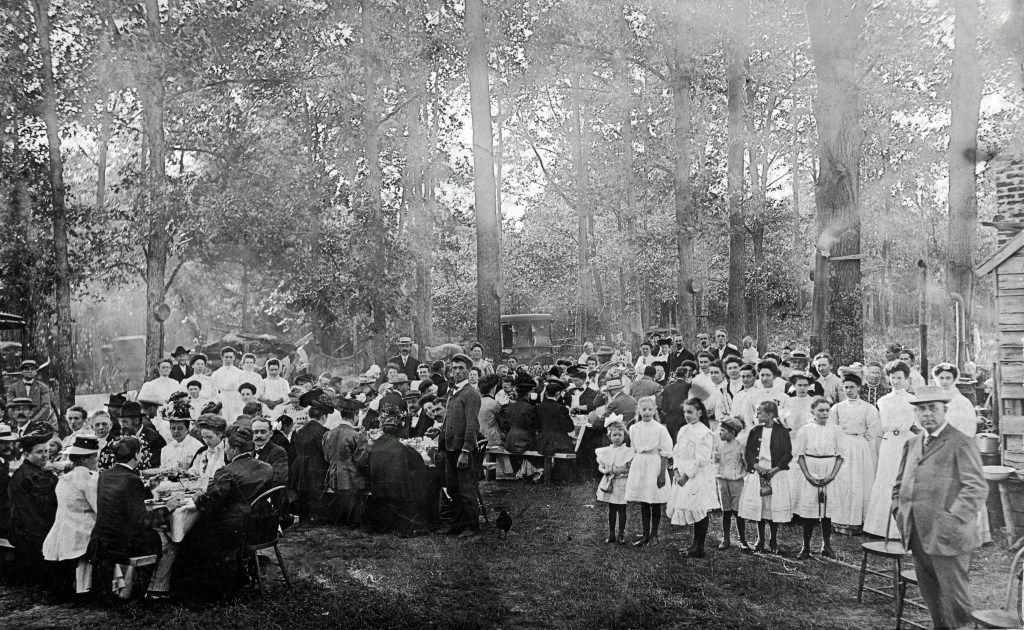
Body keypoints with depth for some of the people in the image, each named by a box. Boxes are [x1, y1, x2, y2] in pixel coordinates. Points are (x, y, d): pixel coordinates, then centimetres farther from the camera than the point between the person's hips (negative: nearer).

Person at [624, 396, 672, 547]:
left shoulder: (660, 429, -8)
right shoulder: (634, 428, 4)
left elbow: (665, 454, -7)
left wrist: (662, 474, -11)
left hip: (655, 465, -3)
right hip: (639, 466, 3)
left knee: (656, 505, 5)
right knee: (643, 505, 8)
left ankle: (654, 535, 18)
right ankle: (645, 535, 15)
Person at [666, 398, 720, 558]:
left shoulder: (704, 433, -14)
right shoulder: (683, 430, 11)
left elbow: (701, 460, -17)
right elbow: (677, 453, 12)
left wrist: (686, 474, -17)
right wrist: (676, 470, -3)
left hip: (698, 477, -7)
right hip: (683, 476, 8)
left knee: (700, 511, -3)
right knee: (691, 510, 14)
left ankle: (699, 548, 3)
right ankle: (695, 543, 26)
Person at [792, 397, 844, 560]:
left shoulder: (836, 430, 4)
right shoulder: (805, 430, 1)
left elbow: (840, 456, 4)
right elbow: (800, 455, 1)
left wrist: (832, 475, -7)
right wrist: (808, 475, -9)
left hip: (829, 475, 1)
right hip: (809, 474, -1)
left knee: (827, 511, 3)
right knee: (809, 511, -1)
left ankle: (826, 546, 14)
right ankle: (806, 547, 7)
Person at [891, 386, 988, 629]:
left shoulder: (961, 444, -7)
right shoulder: (912, 444, 15)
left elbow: (977, 488, -14)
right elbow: (900, 484, 23)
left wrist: (953, 520, -19)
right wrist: (899, 512, 10)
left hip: (948, 538, -7)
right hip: (918, 537, 7)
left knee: (954, 602, -1)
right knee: (931, 598, 15)